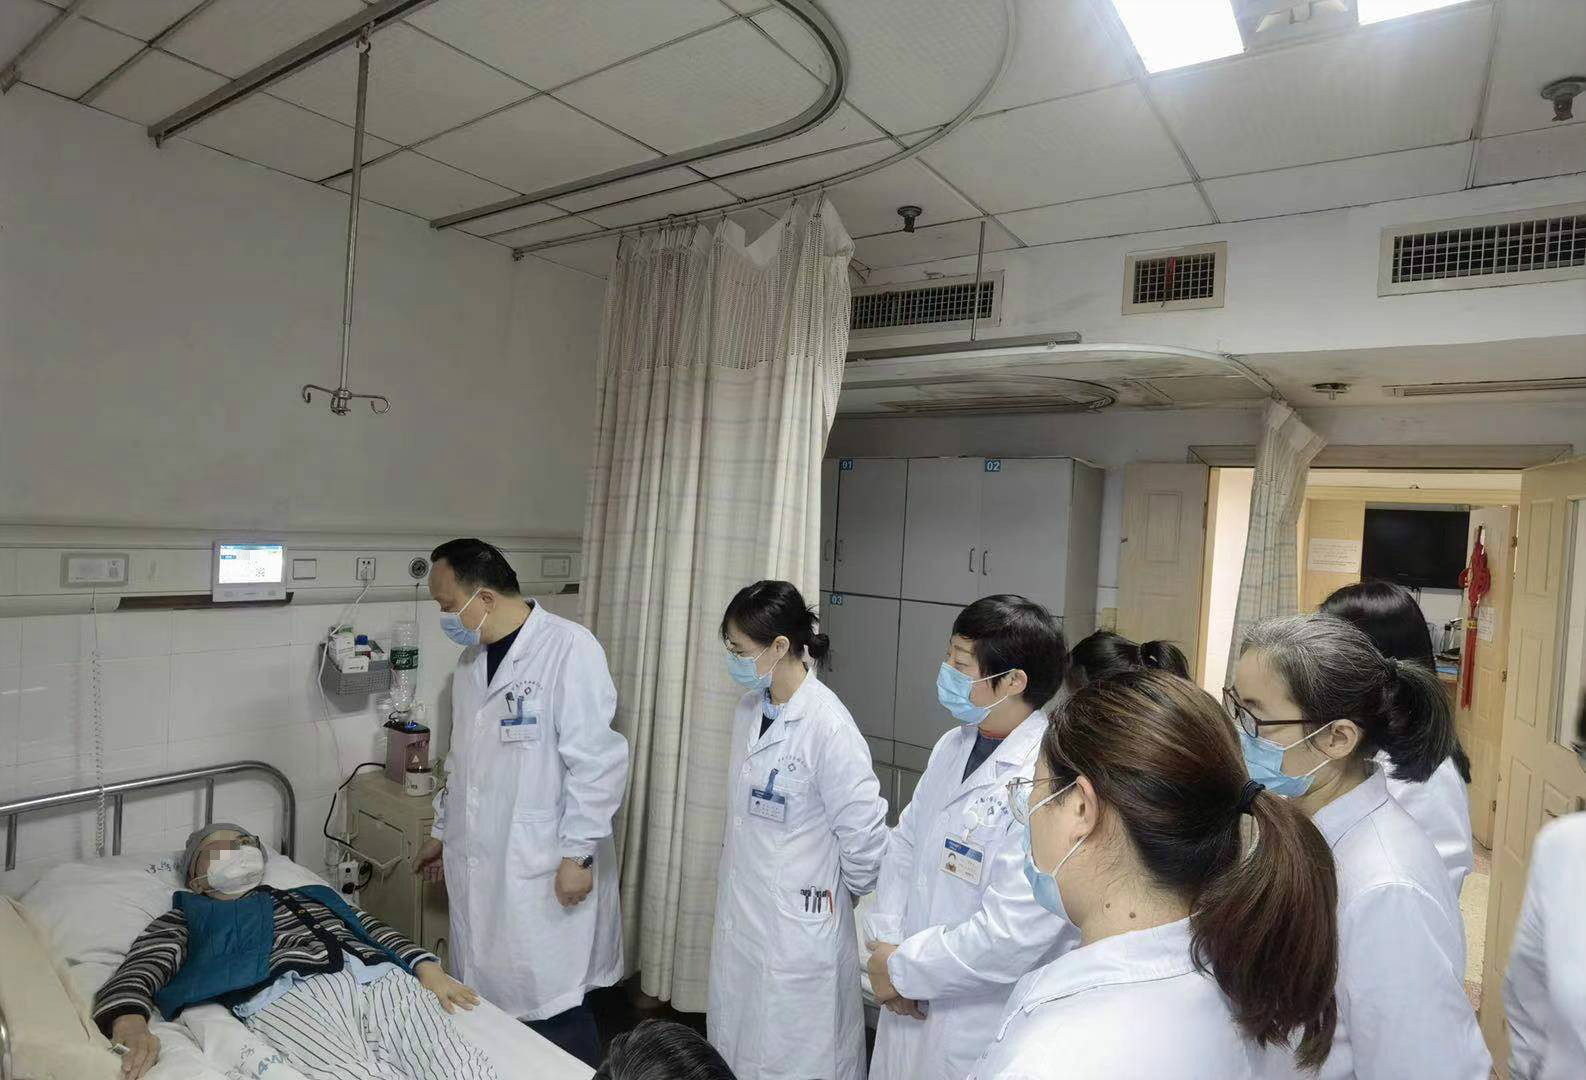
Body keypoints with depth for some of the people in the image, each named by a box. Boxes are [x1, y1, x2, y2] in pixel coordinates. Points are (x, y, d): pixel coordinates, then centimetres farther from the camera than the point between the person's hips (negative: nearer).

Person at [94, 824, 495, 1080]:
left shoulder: (309, 894, 38)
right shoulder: (187, 918, 29)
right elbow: (134, 977, 12)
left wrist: (428, 968, 10)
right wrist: (132, 1027, -13)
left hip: (382, 978, 3)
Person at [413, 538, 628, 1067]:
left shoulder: (570, 648, -16)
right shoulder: (472, 658, 10)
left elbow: (597, 761, -17)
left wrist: (578, 854, -16)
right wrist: (443, 830, 24)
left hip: (546, 873, -7)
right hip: (479, 867, 7)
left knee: (552, 1014, 1)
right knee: (492, 1002, 14)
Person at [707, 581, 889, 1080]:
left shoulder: (828, 726, -24)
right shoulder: (750, 708, 1)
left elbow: (864, 832, -18)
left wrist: (843, 893, -2)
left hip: (799, 924, -7)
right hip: (740, 917, 7)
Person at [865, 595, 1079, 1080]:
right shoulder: (953, 746, 1)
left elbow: (1012, 935, -27)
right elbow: (906, 842, 9)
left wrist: (902, 970, -15)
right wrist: (885, 943, -4)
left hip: (981, 1030, -6)